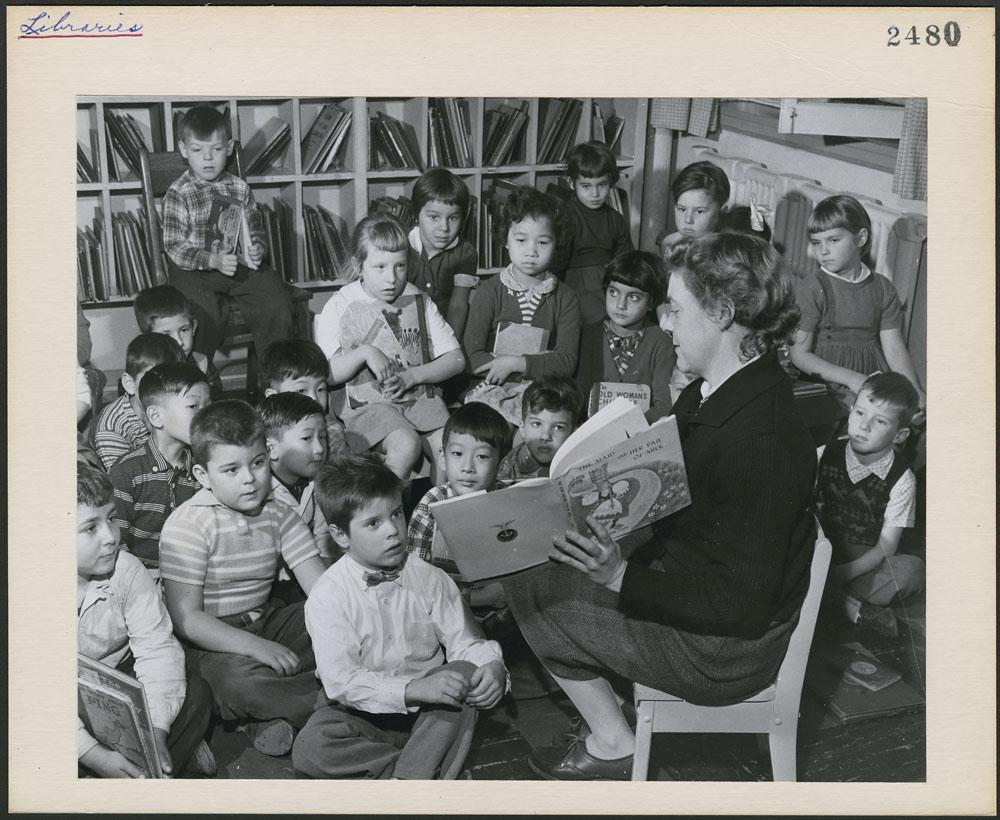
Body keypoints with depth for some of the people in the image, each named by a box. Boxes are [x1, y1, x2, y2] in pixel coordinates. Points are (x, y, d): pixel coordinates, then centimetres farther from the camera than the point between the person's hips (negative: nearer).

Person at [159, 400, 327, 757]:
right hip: (209, 640, -6)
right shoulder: (187, 526, -15)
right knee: (238, 679, -37)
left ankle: (270, 718, -16)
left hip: (267, 622, 6)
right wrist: (256, 646, -30)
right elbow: (186, 619, -20)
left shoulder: (279, 516, 2)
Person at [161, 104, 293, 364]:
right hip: (194, 270, -3)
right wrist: (213, 260, -25)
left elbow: (255, 231, 14)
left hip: (239, 264, 4)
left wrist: (257, 249, -12)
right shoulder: (178, 194, -3)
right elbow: (174, 246, -9)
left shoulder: (239, 188, 10)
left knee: (277, 304, -17)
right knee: (206, 316, -29)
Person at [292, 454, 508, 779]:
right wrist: (414, 690, -34)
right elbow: (341, 681, -22)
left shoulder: (430, 579, -3)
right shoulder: (327, 596, -13)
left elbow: (465, 642, -1)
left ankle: (410, 780, -30)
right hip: (362, 713, -2)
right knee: (310, 749, -28)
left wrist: (493, 667, -25)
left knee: (464, 673, -26)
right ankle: (431, 768, -20)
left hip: (429, 714, 2)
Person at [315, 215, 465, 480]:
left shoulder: (418, 301, 9)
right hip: (367, 404, -3)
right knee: (406, 444, -30)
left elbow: (456, 359, 7)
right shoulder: (339, 306, 2)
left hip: (420, 396, 3)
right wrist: (364, 353, -16)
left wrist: (411, 376, -7)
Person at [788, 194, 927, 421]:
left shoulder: (882, 288, 10)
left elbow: (894, 348, 7)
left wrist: (914, 388, -11)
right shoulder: (812, 287, -4)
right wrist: (853, 379, -16)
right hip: (832, 382, -5)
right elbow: (799, 353, -8)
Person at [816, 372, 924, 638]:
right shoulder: (825, 456, -2)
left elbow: (886, 548, -10)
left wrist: (841, 574, -22)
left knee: (913, 569, -30)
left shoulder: (901, 479, -8)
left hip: (866, 564, -2)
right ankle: (855, 608, -27)